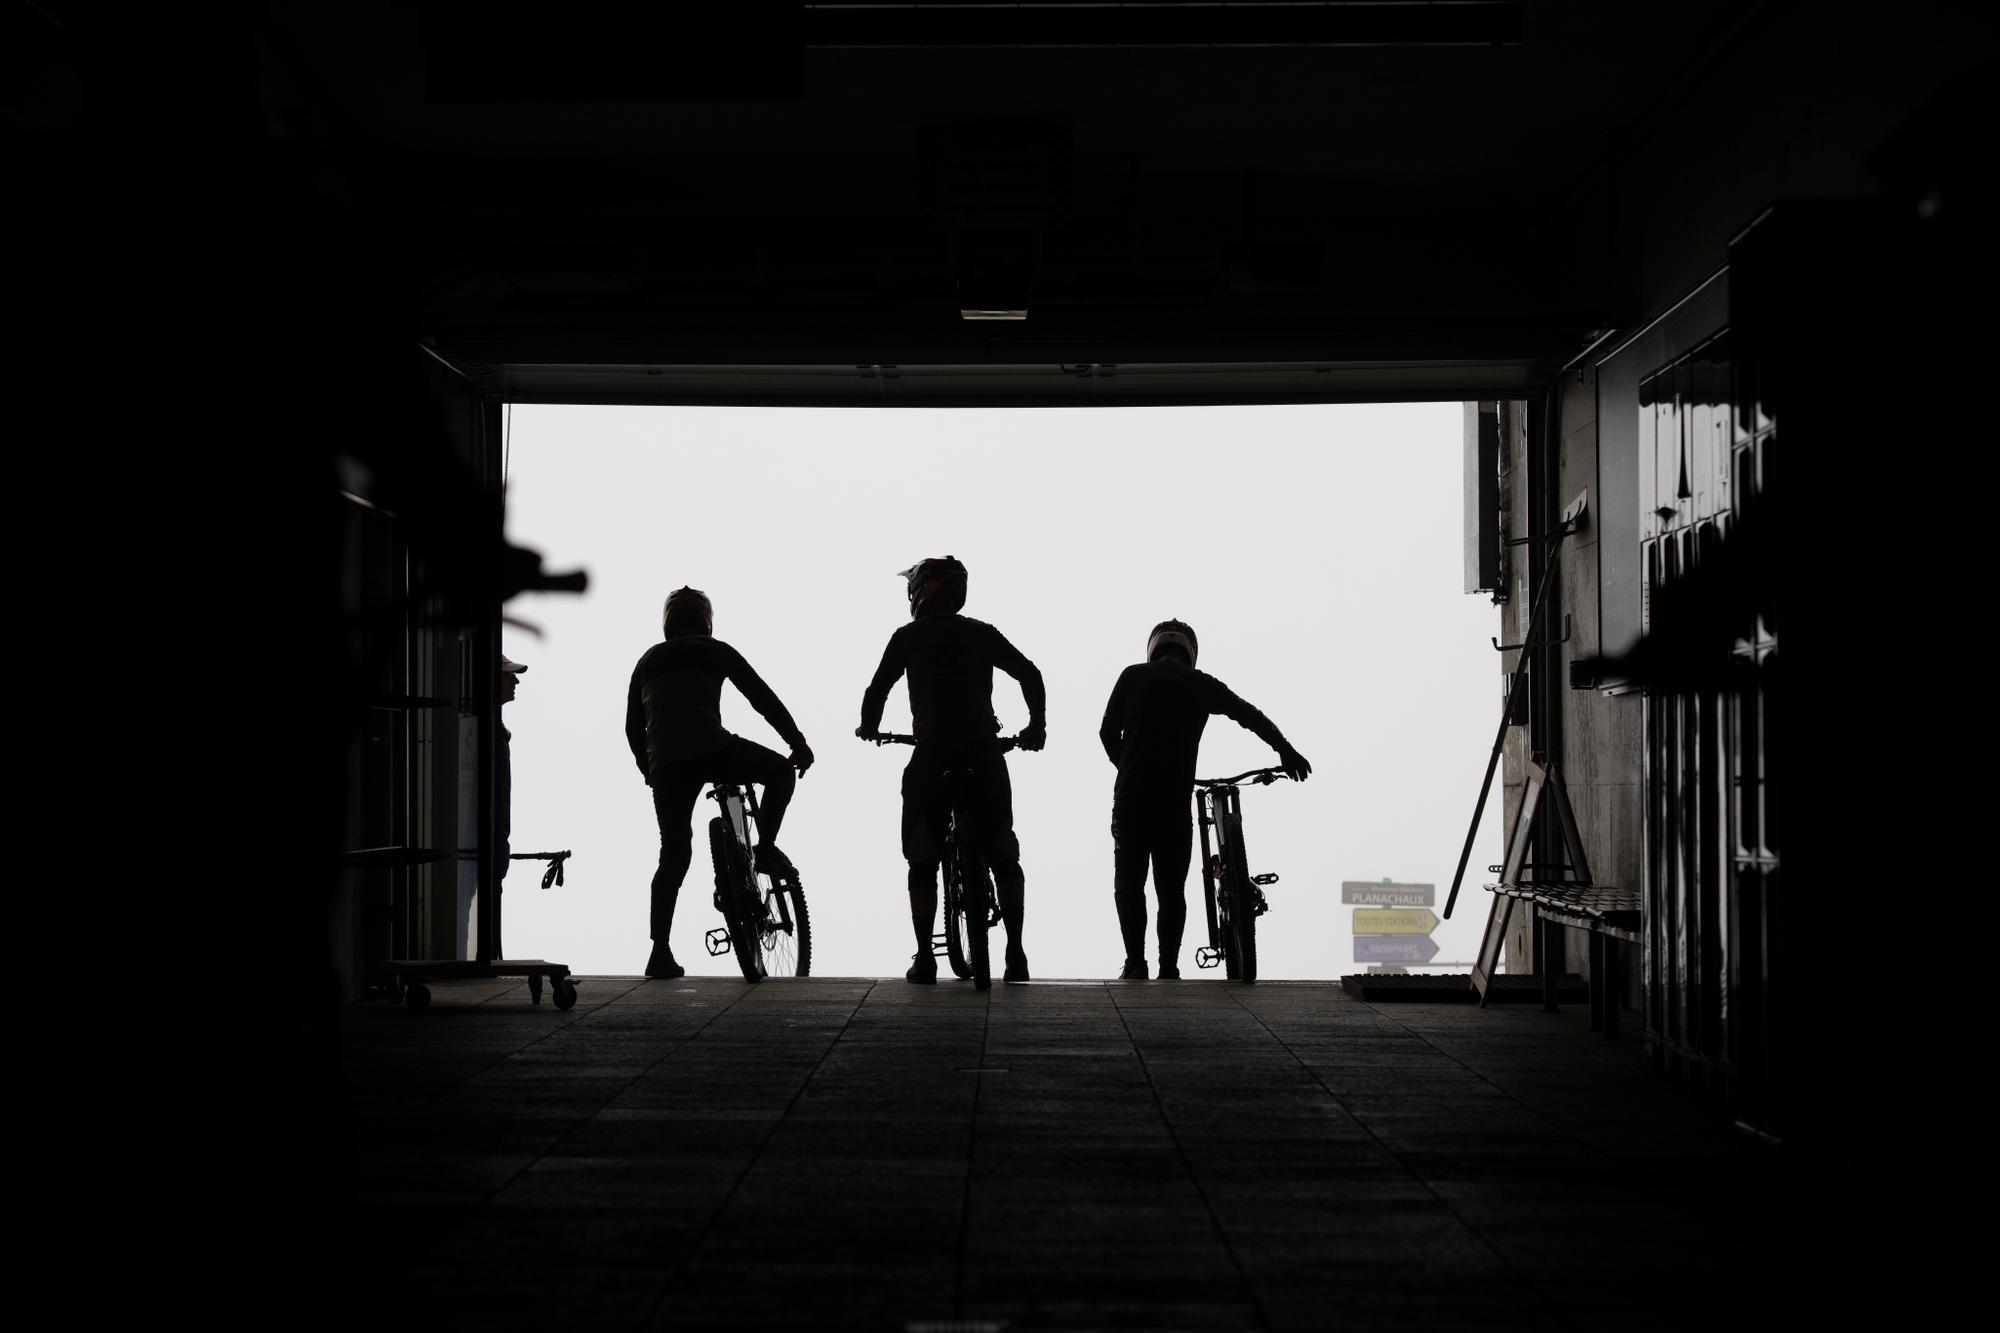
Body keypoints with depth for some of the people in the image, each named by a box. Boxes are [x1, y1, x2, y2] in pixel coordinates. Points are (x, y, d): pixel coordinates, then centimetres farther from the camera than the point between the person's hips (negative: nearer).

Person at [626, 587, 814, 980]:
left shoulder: (648, 660, 24)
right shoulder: (714, 652, 13)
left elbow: (633, 728, 23)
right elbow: (762, 697, 10)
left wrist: (649, 770, 36)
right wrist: (798, 743, 15)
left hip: (665, 764, 4)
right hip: (711, 751, -4)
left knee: (674, 855, 10)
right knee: (780, 770, 21)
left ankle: (660, 953, 4)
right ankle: (766, 848, 4)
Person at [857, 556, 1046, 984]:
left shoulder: (908, 637, 5)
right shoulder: (982, 634, 10)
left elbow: (878, 688, 2)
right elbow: (1029, 674, 4)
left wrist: (868, 726, 21)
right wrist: (1037, 725, 18)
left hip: (931, 756, -2)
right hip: (984, 755, 2)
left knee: (922, 862, 8)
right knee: (1004, 858, 12)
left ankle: (924, 959, 2)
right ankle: (1015, 954, 5)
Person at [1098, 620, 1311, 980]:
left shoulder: (1133, 676, 7)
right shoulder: (1201, 684, 8)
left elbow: (1108, 733, 7)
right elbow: (1250, 716, 16)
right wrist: (1286, 750, 26)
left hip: (1131, 798, 0)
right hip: (1175, 802, 0)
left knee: (1128, 883, 9)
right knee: (1172, 889, 9)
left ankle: (1135, 964, -4)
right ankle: (1168, 970, 4)